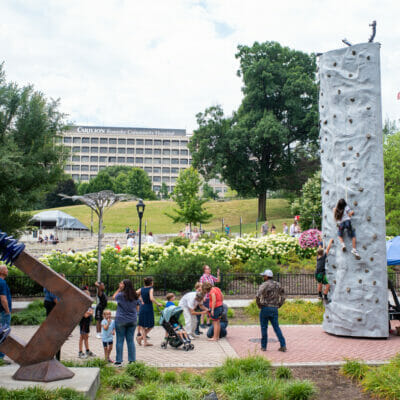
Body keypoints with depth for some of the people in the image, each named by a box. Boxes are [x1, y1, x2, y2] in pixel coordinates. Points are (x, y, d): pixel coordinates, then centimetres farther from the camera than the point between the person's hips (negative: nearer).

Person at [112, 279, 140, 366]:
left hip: (121, 320, -4)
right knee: (130, 340, 9)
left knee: (120, 340, 4)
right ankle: (132, 360, 11)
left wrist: (119, 289, 3)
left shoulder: (121, 295, -13)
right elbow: (137, 309, 8)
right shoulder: (135, 296, 1)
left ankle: (119, 361, 7)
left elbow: (113, 297, 8)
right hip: (132, 320, 4)